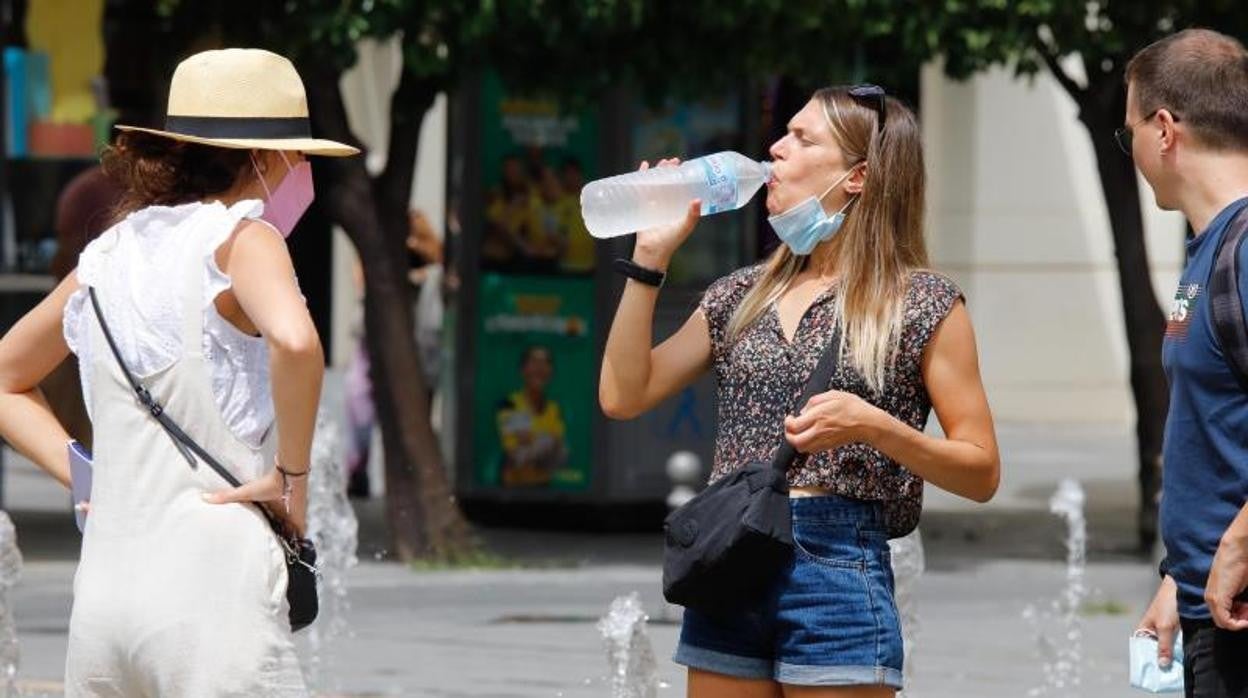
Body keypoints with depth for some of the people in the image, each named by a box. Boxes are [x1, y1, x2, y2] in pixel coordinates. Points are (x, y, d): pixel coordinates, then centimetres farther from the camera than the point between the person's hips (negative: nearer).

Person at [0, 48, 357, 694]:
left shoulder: (108, 258, 17)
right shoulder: (239, 240, -3)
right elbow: (295, 342, -25)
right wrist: (293, 478, -12)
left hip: (98, 603, 7)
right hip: (212, 589, -7)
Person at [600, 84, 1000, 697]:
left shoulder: (922, 304, 0)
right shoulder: (742, 295, 15)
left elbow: (982, 473, -2)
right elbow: (624, 395, 8)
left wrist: (872, 426, -17)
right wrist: (650, 256, 5)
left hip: (837, 570, -5)